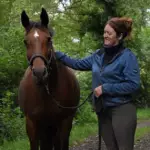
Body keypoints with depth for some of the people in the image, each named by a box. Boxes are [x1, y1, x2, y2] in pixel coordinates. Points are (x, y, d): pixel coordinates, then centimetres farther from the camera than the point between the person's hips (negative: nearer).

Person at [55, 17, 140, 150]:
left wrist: (105, 88, -17)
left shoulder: (128, 56, -11)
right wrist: (56, 54, 12)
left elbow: (133, 84, -17)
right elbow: (78, 64, 19)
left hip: (122, 110, -7)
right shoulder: (99, 55, 10)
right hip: (103, 110, 7)